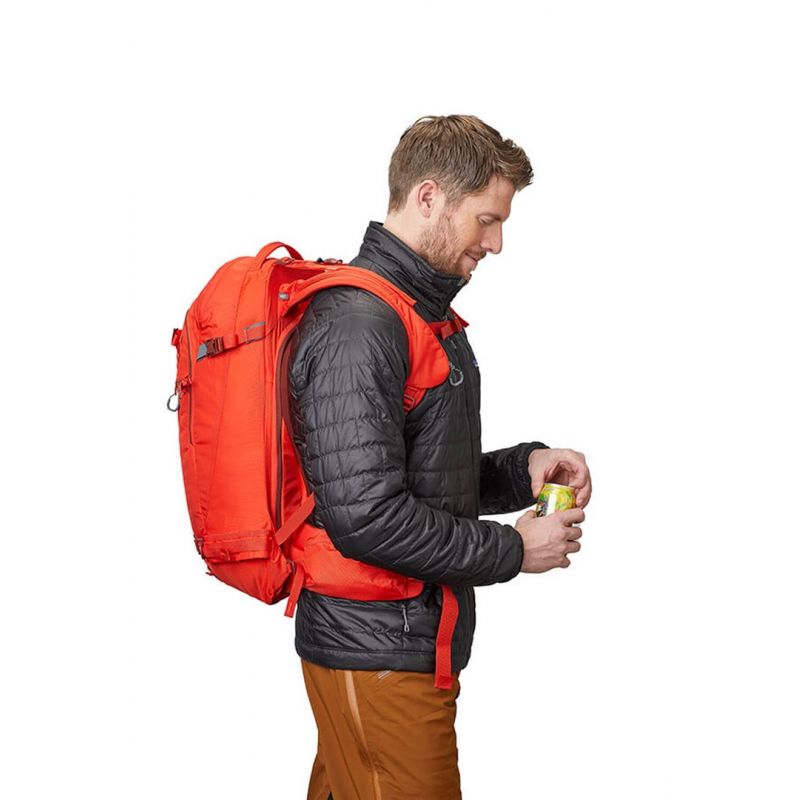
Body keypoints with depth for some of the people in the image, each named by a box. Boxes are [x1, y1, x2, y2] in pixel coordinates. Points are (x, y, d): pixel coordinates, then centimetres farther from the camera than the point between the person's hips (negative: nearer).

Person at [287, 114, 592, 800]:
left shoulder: (428, 313, 15)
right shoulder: (356, 325, -19)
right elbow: (366, 516, -26)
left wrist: (522, 467, 3)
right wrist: (512, 550, -15)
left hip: (409, 640, 10)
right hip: (378, 655, -10)